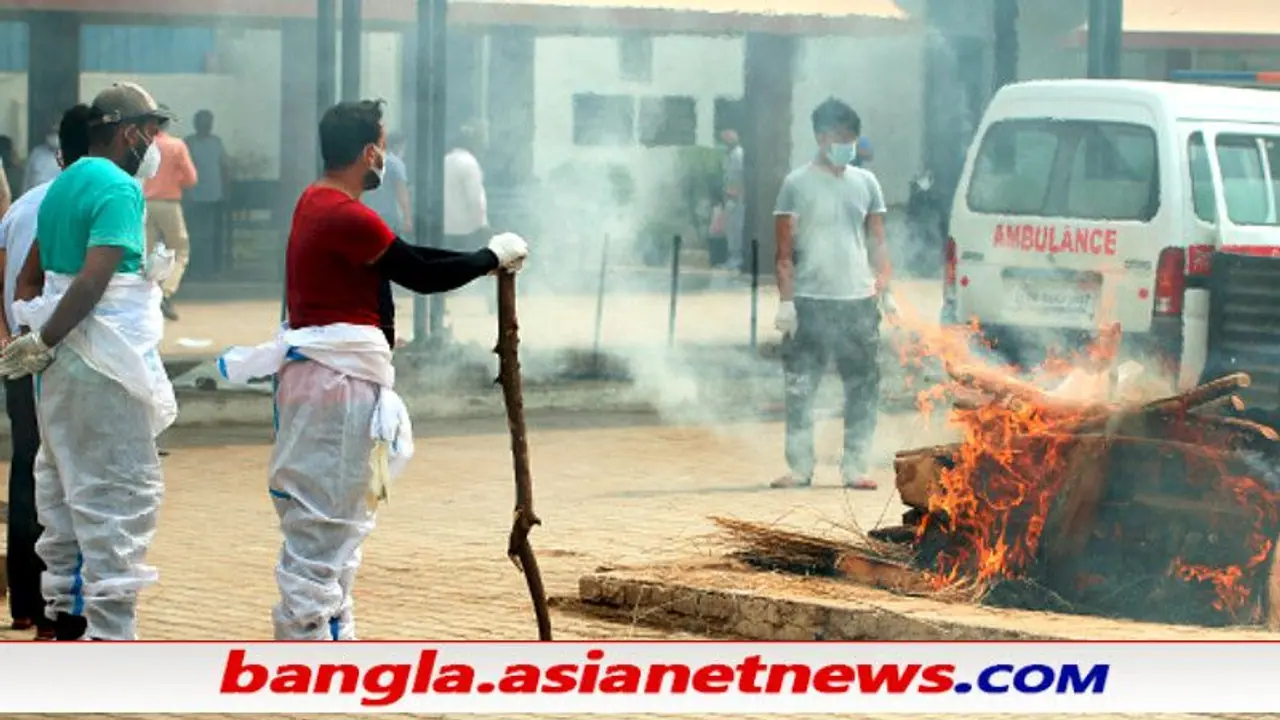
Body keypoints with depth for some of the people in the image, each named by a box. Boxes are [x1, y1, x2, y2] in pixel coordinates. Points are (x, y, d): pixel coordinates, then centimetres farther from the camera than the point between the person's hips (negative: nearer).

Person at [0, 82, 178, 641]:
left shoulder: (65, 185, 15)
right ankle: (111, 631, -7)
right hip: (107, 364, -9)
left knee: (65, 488, 15)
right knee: (121, 495, -5)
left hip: (62, 361, 9)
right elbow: (93, 279, -24)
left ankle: (65, 611, 22)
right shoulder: (119, 189, -14)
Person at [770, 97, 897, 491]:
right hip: (809, 301, -3)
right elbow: (784, 251, -2)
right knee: (800, 388, 0)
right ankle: (799, 467, 8)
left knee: (863, 386, 1)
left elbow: (877, 243, 16)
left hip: (858, 300, 3)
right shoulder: (798, 184, 0)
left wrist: (885, 290, 6)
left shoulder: (866, 183, 12)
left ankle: (854, 466, 8)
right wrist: (786, 300, -9)